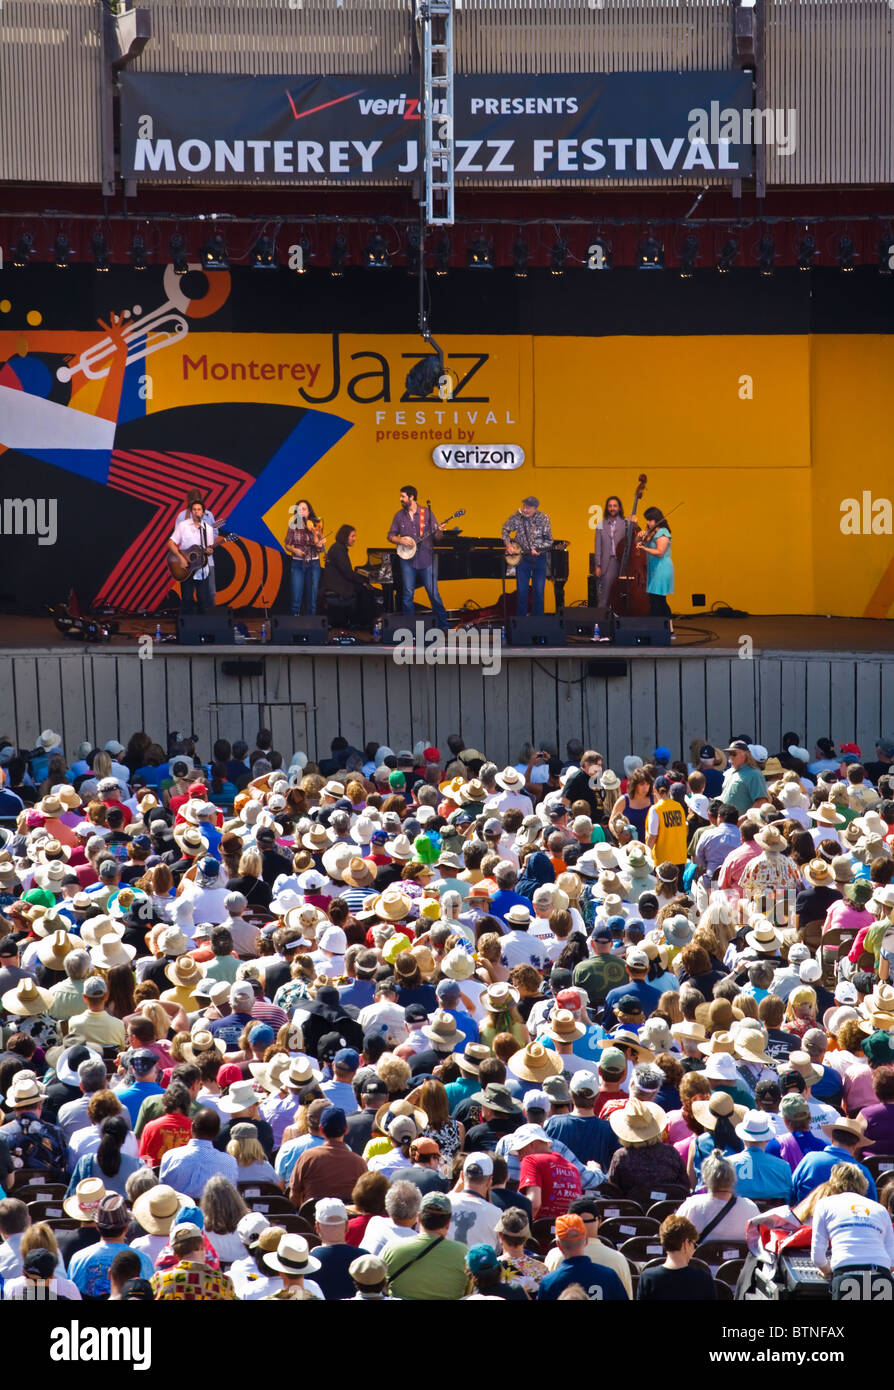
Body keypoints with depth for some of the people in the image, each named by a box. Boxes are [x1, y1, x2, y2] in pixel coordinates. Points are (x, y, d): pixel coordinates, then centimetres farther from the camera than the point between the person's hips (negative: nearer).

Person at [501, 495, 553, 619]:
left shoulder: (543, 518, -9)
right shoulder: (517, 517, -7)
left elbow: (549, 540, -5)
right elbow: (505, 530, 8)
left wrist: (537, 549, -17)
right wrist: (508, 545, -5)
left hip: (539, 557, -1)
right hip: (522, 557, 1)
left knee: (539, 591, 1)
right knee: (521, 591, 1)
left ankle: (538, 619, 11)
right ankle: (521, 619, 11)